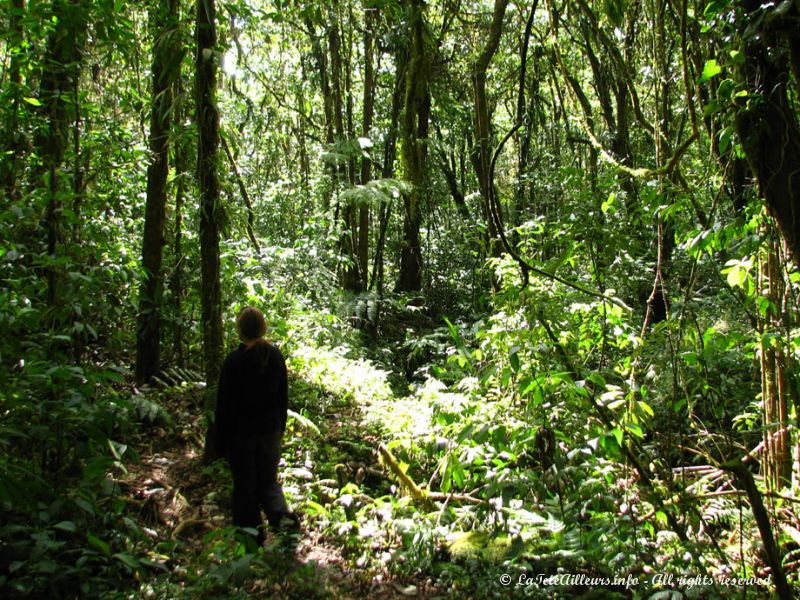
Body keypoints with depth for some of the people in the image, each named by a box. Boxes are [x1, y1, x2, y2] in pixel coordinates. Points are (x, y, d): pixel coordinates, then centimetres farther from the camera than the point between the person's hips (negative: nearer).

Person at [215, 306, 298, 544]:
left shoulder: (234, 360, -17)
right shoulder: (276, 356, -4)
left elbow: (224, 403, -12)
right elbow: (283, 396, 5)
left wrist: (221, 441, -2)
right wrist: (280, 428, 17)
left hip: (241, 433, -3)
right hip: (270, 431, 4)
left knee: (245, 485, 11)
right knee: (269, 480, 21)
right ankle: (281, 512, -1)